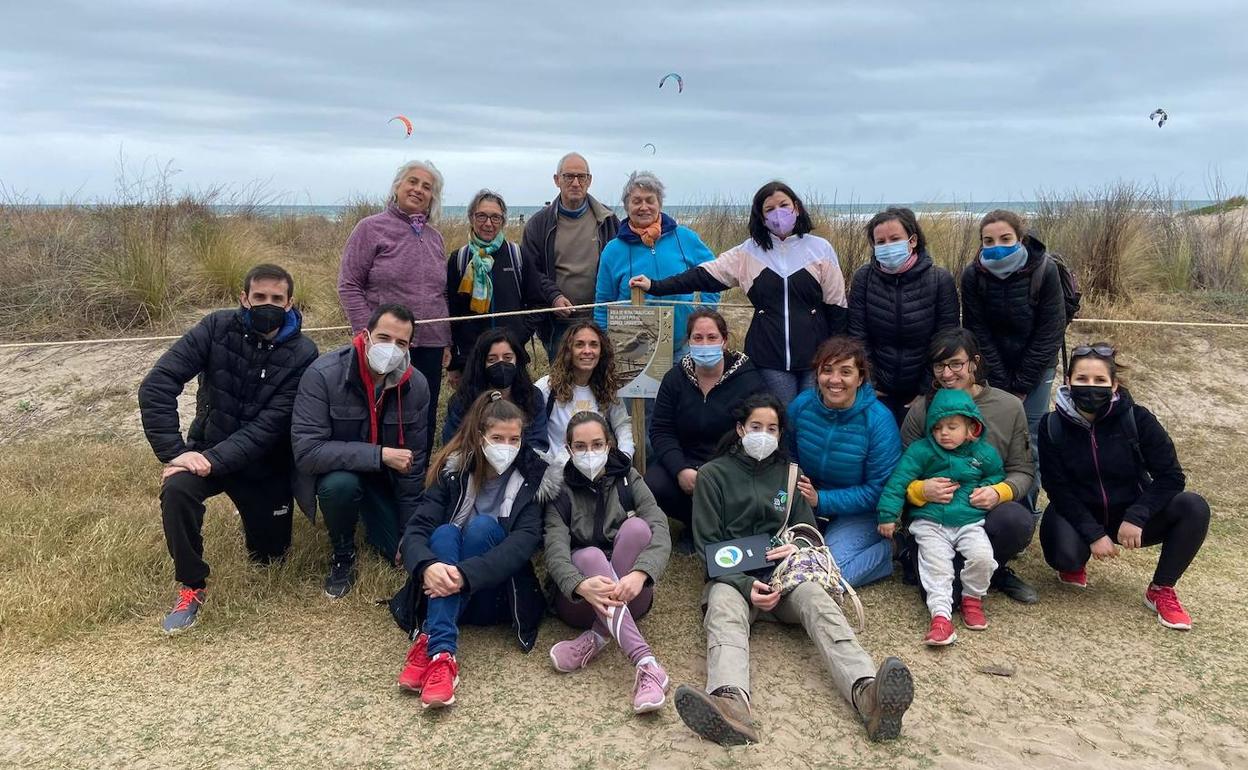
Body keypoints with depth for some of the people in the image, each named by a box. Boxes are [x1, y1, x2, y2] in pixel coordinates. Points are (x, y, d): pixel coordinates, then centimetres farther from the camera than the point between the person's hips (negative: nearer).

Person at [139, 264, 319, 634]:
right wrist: (173, 452, -28)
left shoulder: (301, 354, -18)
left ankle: (251, 511, 45)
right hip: (207, 448, 0)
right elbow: (157, 385, -19)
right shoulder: (218, 327, -15)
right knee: (177, 490, -32)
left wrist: (215, 460, -34)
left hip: (265, 464, 0)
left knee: (269, 555, 10)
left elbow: (269, 425, -24)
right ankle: (191, 586, -10)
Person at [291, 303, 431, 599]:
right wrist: (379, 455, -35)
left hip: (384, 477, 3)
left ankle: (368, 517, 28)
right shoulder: (323, 374, -28)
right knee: (341, 484, -37)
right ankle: (342, 555, -5)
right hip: (336, 468, -3)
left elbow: (414, 464, -6)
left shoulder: (416, 385, -17)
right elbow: (306, 451, -32)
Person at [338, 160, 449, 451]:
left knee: (425, 423, 9)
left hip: (430, 347, 5)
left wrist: (446, 342, 14)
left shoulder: (434, 237, 14)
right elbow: (349, 285, -5)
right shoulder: (371, 228, -2)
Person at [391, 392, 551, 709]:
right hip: (445, 592, 1)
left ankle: (427, 643, -36)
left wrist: (466, 574, -35)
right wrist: (427, 566, -37)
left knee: (483, 525, -26)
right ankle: (441, 653, -45)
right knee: (445, 532, -27)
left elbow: (526, 540, -20)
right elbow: (416, 529, -13)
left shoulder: (531, 479, -5)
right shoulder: (453, 472, -2)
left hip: (496, 595, -1)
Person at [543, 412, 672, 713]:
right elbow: (556, 551, -16)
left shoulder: (628, 479, 6)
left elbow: (660, 530, -12)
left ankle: (596, 639, -26)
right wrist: (582, 585, -40)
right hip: (580, 599, -1)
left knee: (636, 526, -24)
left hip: (629, 597, 1)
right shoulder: (560, 490, 1)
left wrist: (639, 574, -35)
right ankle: (647, 665, -48)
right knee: (589, 555, -33)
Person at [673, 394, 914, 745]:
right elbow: (708, 545, 2)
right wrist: (746, 585, -15)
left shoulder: (790, 473, 18)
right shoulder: (713, 474, 9)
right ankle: (732, 705, -67)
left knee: (820, 604, -31)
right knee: (723, 611, -37)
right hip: (732, 577, -2)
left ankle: (869, 695, -59)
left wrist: (798, 548, -10)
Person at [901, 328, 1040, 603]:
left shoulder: (1009, 407, 2)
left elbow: (1023, 470, 3)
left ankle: (995, 570, 1)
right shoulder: (920, 410, 1)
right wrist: (920, 490, -22)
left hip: (989, 509, 2)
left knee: (1017, 519, -35)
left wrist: (1000, 492, -19)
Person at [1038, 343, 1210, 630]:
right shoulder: (1052, 426, -12)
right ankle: (1075, 563, 8)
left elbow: (1171, 476, -12)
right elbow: (1058, 489, -12)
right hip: (1079, 515, -1)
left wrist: (1135, 517, -25)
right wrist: (1093, 533, -23)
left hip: (1130, 516, 2)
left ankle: (1161, 590, -4)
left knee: (1194, 507, -24)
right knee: (1065, 554, -34)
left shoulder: (1136, 419, -13)